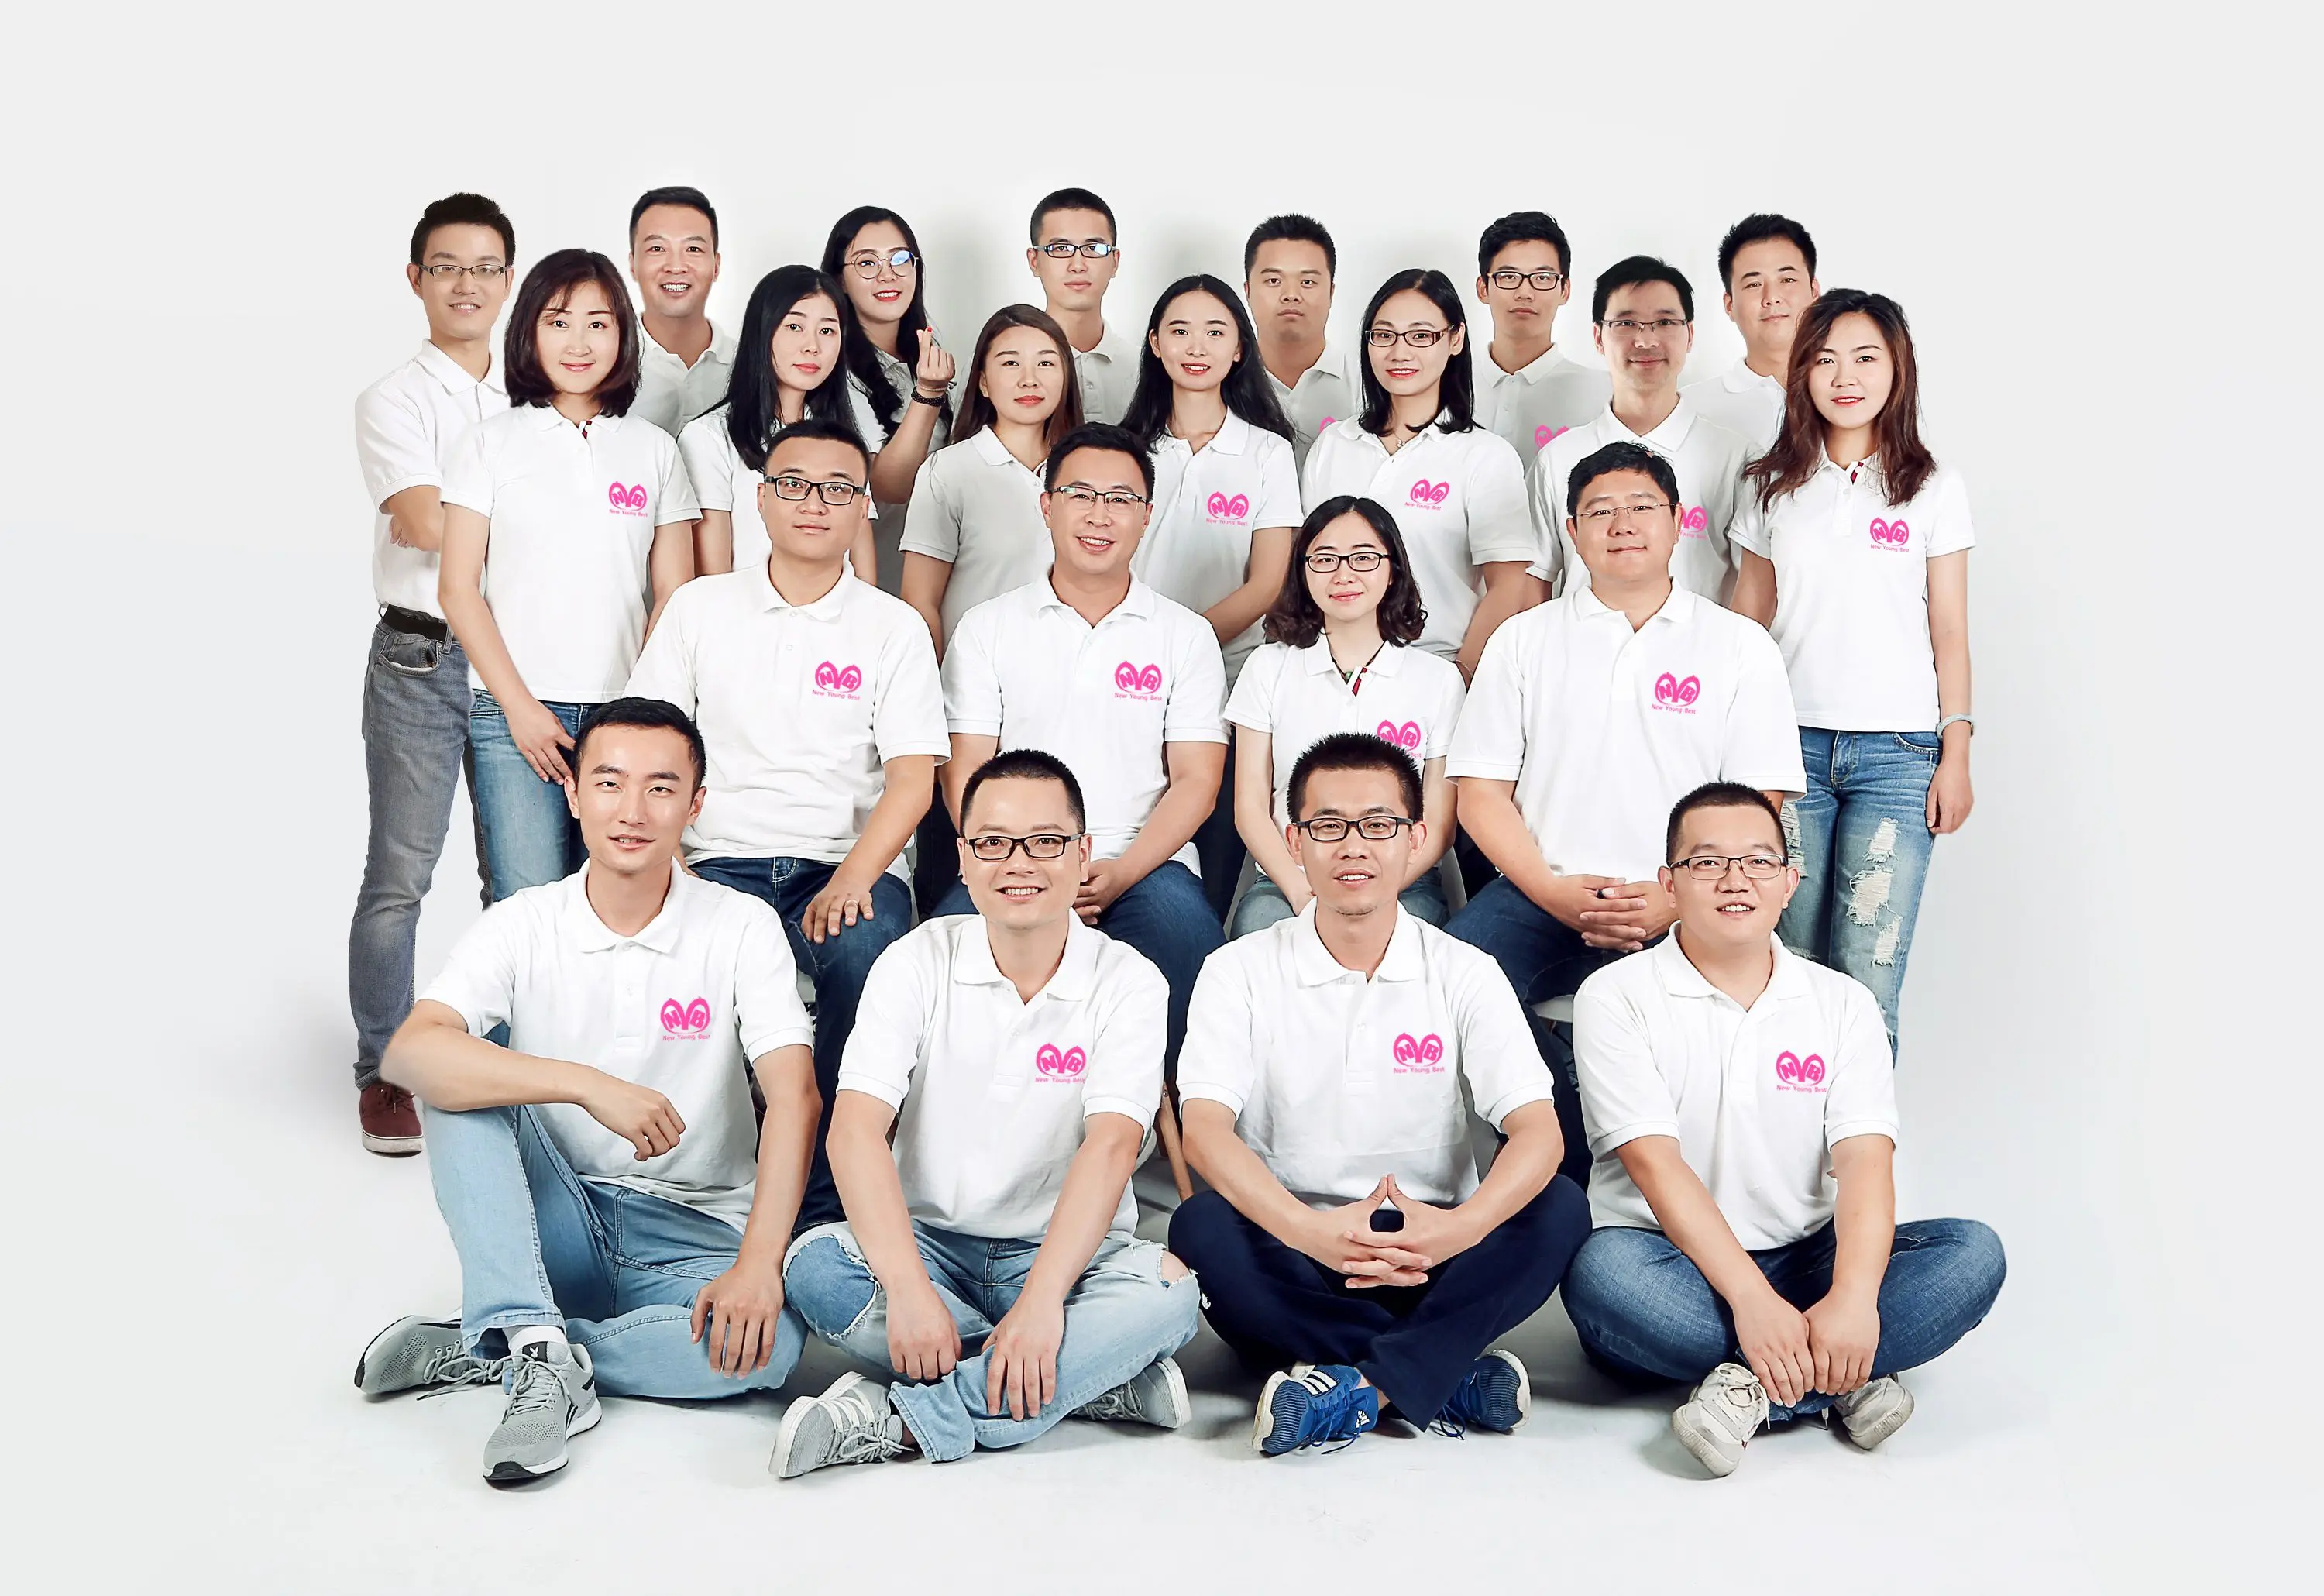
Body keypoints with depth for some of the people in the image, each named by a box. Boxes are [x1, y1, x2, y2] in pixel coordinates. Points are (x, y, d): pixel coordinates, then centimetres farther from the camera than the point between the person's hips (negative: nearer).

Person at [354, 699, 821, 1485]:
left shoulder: (742, 928, -6)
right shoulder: (524, 926, -4)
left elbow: (794, 1100, -16)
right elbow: (410, 1053, -21)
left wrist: (758, 1266, -30)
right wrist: (587, 1084, -33)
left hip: (693, 1237, -1)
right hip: (553, 1223, 1)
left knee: (770, 1340, -32)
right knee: (463, 1086, -24)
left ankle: (481, 1351, -19)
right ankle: (540, 1351, -30)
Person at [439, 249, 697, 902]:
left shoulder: (654, 449, 11)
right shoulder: (492, 442, 7)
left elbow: (673, 596, 8)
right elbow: (457, 590, 3)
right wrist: (519, 706, -6)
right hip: (514, 712, -1)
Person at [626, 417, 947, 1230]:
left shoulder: (893, 627, 10)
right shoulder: (699, 606, 13)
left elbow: (912, 776, 1)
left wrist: (851, 880, -16)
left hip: (847, 866, 0)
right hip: (721, 861, 1)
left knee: (873, 954, -34)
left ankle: (824, 1202, -23)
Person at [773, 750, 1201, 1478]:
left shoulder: (1128, 983, -6)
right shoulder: (917, 963, -3)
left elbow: (1111, 1146, -19)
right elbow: (856, 1128, -15)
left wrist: (1041, 1299, -34)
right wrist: (908, 1289, -30)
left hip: (1066, 1252, -1)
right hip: (930, 1244, 1)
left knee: (1170, 1287, -31)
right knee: (814, 1265, -28)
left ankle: (904, 1418, -30)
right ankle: (1101, 1381, -23)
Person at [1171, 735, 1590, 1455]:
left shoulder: (1464, 975, 2)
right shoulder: (1241, 971, 0)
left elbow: (1537, 1132, -10)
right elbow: (1205, 1129, -14)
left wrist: (1460, 1226, -32)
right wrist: (1309, 1230, -33)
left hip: (1431, 1258, 1)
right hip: (1293, 1252, -1)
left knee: (1559, 1209, -25)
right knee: (1201, 1226, -31)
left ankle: (1357, 1391, -29)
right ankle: (1449, 1375, -25)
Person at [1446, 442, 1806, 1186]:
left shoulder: (1740, 646, 10)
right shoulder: (1524, 640, 13)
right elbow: (1480, 793, 8)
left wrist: (1674, 901, -12)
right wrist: (1557, 894, -7)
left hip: (1682, 910, -1)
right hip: (1541, 895, 1)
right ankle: (1581, 1157, -11)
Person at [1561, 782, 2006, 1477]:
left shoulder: (1842, 1002, 6)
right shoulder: (1617, 997, -3)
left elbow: (1864, 1161, -8)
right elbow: (1656, 1164, -15)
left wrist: (1853, 1298, -28)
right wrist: (1752, 1301, -28)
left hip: (1804, 1262, 3)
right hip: (1678, 1273, -3)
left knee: (1974, 1252, -19)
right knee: (1603, 1269, -36)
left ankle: (1754, 1385, -27)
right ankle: (1842, 1379, -27)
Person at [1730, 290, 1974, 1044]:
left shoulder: (1933, 488, 5)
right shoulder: (1774, 486, 10)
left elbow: (1949, 633, 5)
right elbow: (1747, 623, 12)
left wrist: (1956, 754, -1)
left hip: (1898, 752, -1)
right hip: (1791, 744, 2)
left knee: (1867, 980, -6)